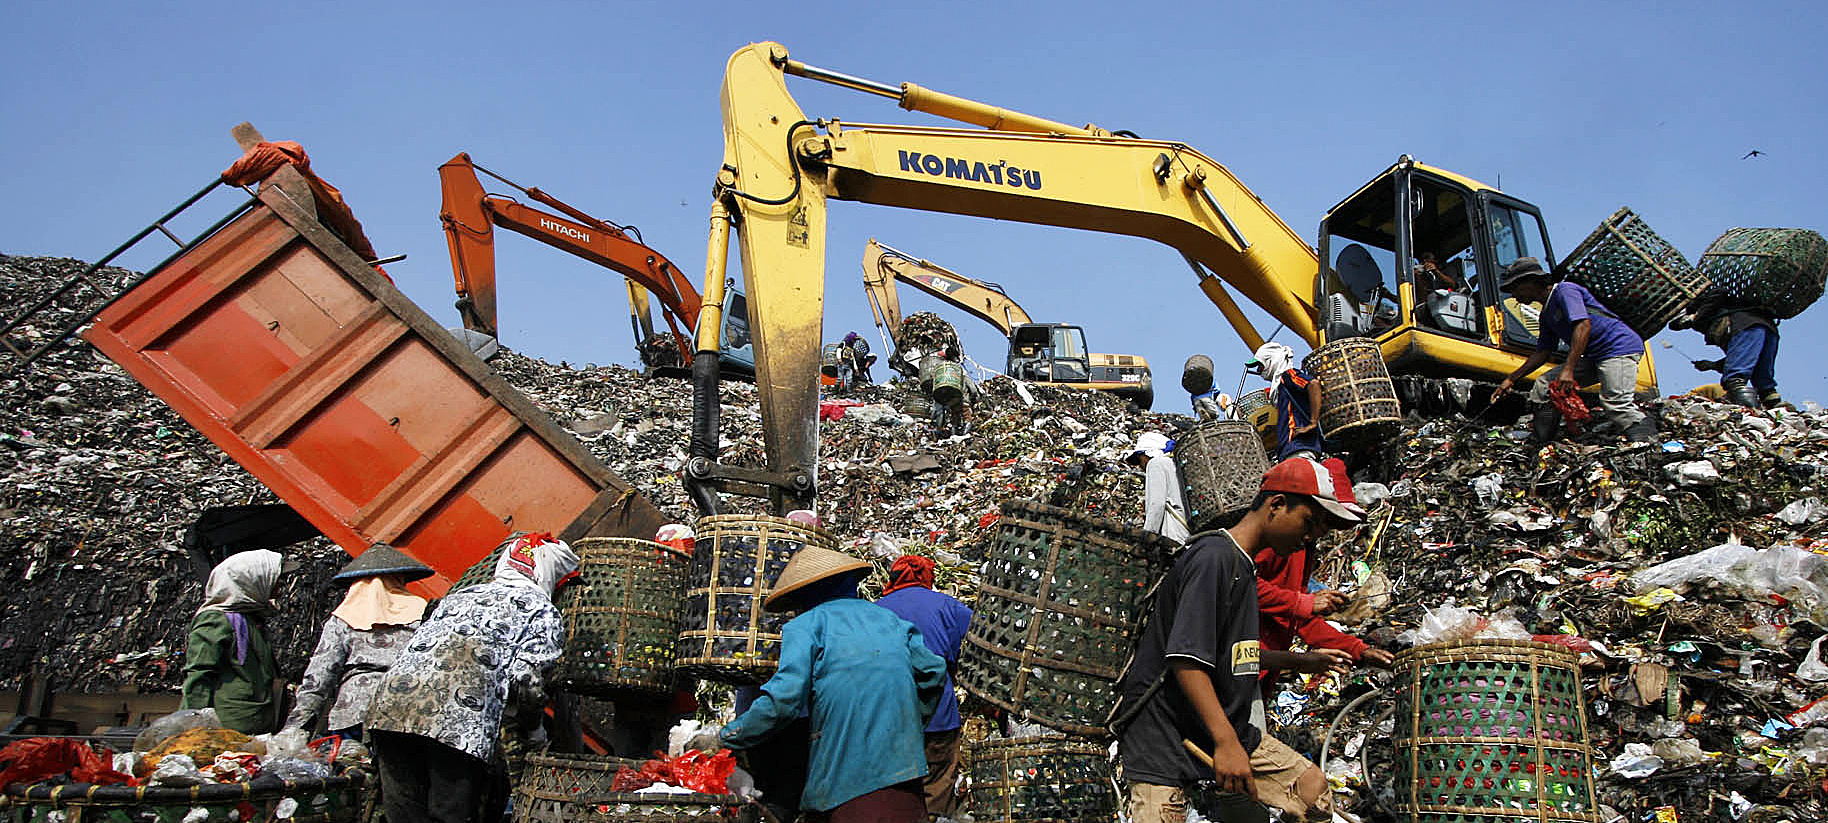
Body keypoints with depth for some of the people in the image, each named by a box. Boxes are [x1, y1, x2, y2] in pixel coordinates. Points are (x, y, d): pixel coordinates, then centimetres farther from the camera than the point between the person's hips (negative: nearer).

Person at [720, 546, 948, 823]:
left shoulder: (805, 626, 1)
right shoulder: (888, 617, 17)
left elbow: (783, 700, -11)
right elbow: (933, 671, 13)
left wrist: (726, 736, 1)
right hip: (905, 765, 5)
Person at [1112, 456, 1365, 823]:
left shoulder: (1244, 566, 16)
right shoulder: (1215, 556, -16)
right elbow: (1186, 659, -24)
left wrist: (1303, 661, 26)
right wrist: (1226, 742, -28)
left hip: (1228, 728, 9)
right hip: (1164, 732, -9)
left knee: (1312, 787, -2)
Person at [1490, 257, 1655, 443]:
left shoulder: (1565, 291, -11)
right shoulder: (1546, 315, 17)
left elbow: (1584, 325, -25)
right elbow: (1542, 353, 23)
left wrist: (1568, 370, -31)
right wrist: (1511, 379, 18)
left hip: (1619, 346, -10)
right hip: (1593, 357, 10)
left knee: (1615, 405, -27)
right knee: (1543, 386, 5)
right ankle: (1539, 443, 8)